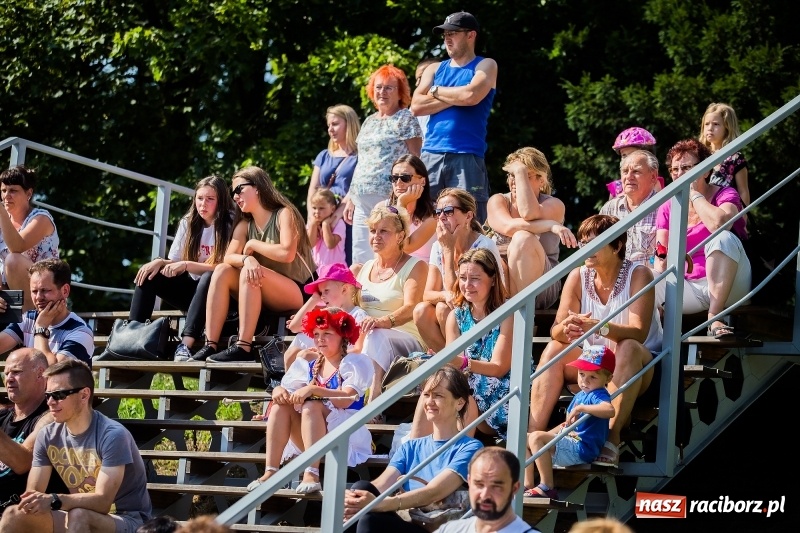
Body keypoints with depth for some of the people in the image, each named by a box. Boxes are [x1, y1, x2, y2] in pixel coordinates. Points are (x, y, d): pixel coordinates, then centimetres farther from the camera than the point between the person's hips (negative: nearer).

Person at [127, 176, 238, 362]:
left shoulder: (230, 225, -10)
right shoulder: (189, 223, 4)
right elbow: (174, 263, 5)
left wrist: (187, 265, -26)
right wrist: (160, 262, -17)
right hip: (191, 289, 5)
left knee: (210, 277, -38)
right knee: (148, 274, -13)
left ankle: (186, 344, -48)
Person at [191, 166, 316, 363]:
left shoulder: (284, 214, -7)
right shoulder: (244, 226, 12)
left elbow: (287, 253, -24)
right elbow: (228, 258, -4)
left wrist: (253, 245, -10)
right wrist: (246, 259, -27)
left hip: (298, 293, -7)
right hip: (264, 296, 7)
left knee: (248, 273, -29)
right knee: (223, 270, -12)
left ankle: (243, 347, -37)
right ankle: (210, 344, -24)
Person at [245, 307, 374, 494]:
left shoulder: (354, 363, -2)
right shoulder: (308, 366, 15)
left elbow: (346, 400, -18)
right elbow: (284, 388, 7)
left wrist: (313, 390, -31)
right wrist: (279, 391, -18)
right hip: (307, 440, 5)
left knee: (310, 406, -31)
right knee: (281, 403, -17)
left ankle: (312, 474, -46)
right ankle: (270, 471, -30)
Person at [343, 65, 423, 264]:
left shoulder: (406, 119, -1)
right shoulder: (369, 122, 21)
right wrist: (351, 198, 20)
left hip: (390, 200, -7)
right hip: (363, 203, 7)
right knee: (359, 259, 4)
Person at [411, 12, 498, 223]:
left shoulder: (485, 66, 6)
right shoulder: (435, 69, 19)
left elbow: (471, 95, -14)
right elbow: (416, 106, 4)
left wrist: (436, 91, 2)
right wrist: (457, 97, -3)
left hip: (467, 157, -4)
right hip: (431, 155, 4)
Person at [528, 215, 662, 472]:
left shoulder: (638, 275, -13)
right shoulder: (578, 277, -1)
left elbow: (638, 333, -25)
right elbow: (555, 331, -8)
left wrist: (601, 327, -43)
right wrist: (566, 328, -34)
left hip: (637, 368, -4)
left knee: (628, 348, -35)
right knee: (553, 350, -21)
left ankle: (612, 437, -41)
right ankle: (532, 438, -30)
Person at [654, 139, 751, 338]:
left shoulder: (725, 195, -3)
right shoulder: (668, 208, 10)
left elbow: (718, 223, -28)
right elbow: (661, 261, 3)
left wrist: (694, 194, -14)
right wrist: (662, 260, -22)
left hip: (727, 287, -3)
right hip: (688, 288, 3)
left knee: (723, 239, -34)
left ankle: (715, 318, -34)